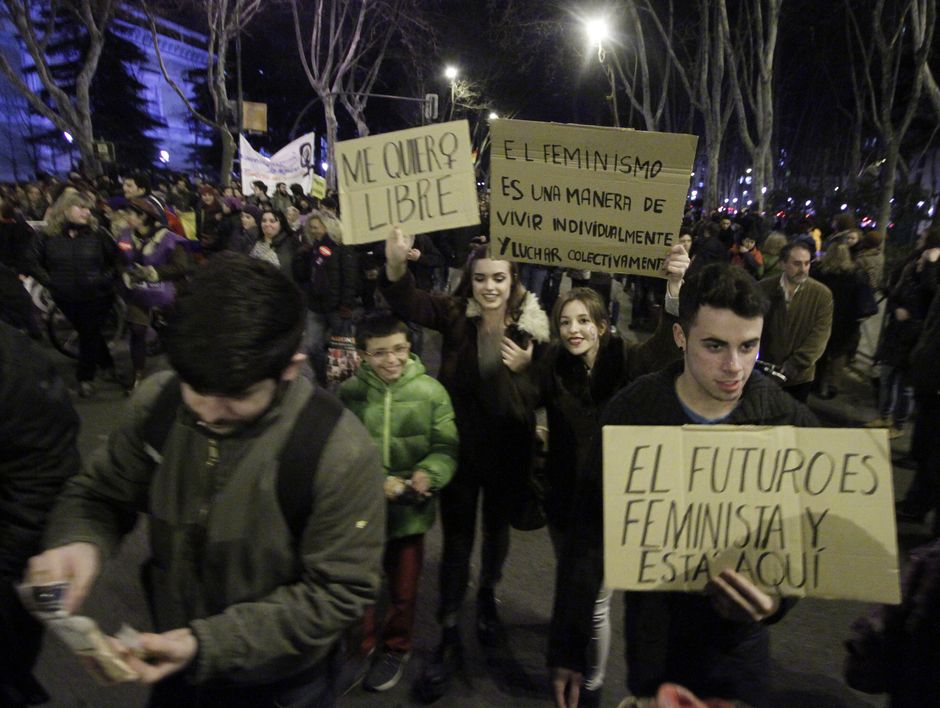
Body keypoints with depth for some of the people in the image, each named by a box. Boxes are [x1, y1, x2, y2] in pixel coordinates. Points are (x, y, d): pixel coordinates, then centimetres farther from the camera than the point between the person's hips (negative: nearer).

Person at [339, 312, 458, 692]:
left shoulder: (431, 391, -9)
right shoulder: (349, 393, -9)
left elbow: (445, 447, -6)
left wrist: (428, 474, -25)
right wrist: (378, 482, -21)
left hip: (410, 510, 0)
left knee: (404, 589, 19)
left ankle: (396, 650, 47)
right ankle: (361, 650, 45)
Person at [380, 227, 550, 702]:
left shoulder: (530, 325, -11)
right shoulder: (456, 314, -10)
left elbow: (532, 400, -11)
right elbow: (407, 303, -28)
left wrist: (521, 370, -32)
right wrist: (396, 265, -49)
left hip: (506, 450, 1)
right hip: (460, 445, 0)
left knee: (497, 528, 21)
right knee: (457, 537, 8)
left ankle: (487, 599, 50)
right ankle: (449, 638, 23)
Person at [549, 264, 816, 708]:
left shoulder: (791, 422, -14)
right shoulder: (631, 412, -17)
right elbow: (590, 533, -12)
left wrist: (777, 598, -28)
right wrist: (567, 646, -10)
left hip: (740, 642, 1)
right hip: (652, 641, -1)